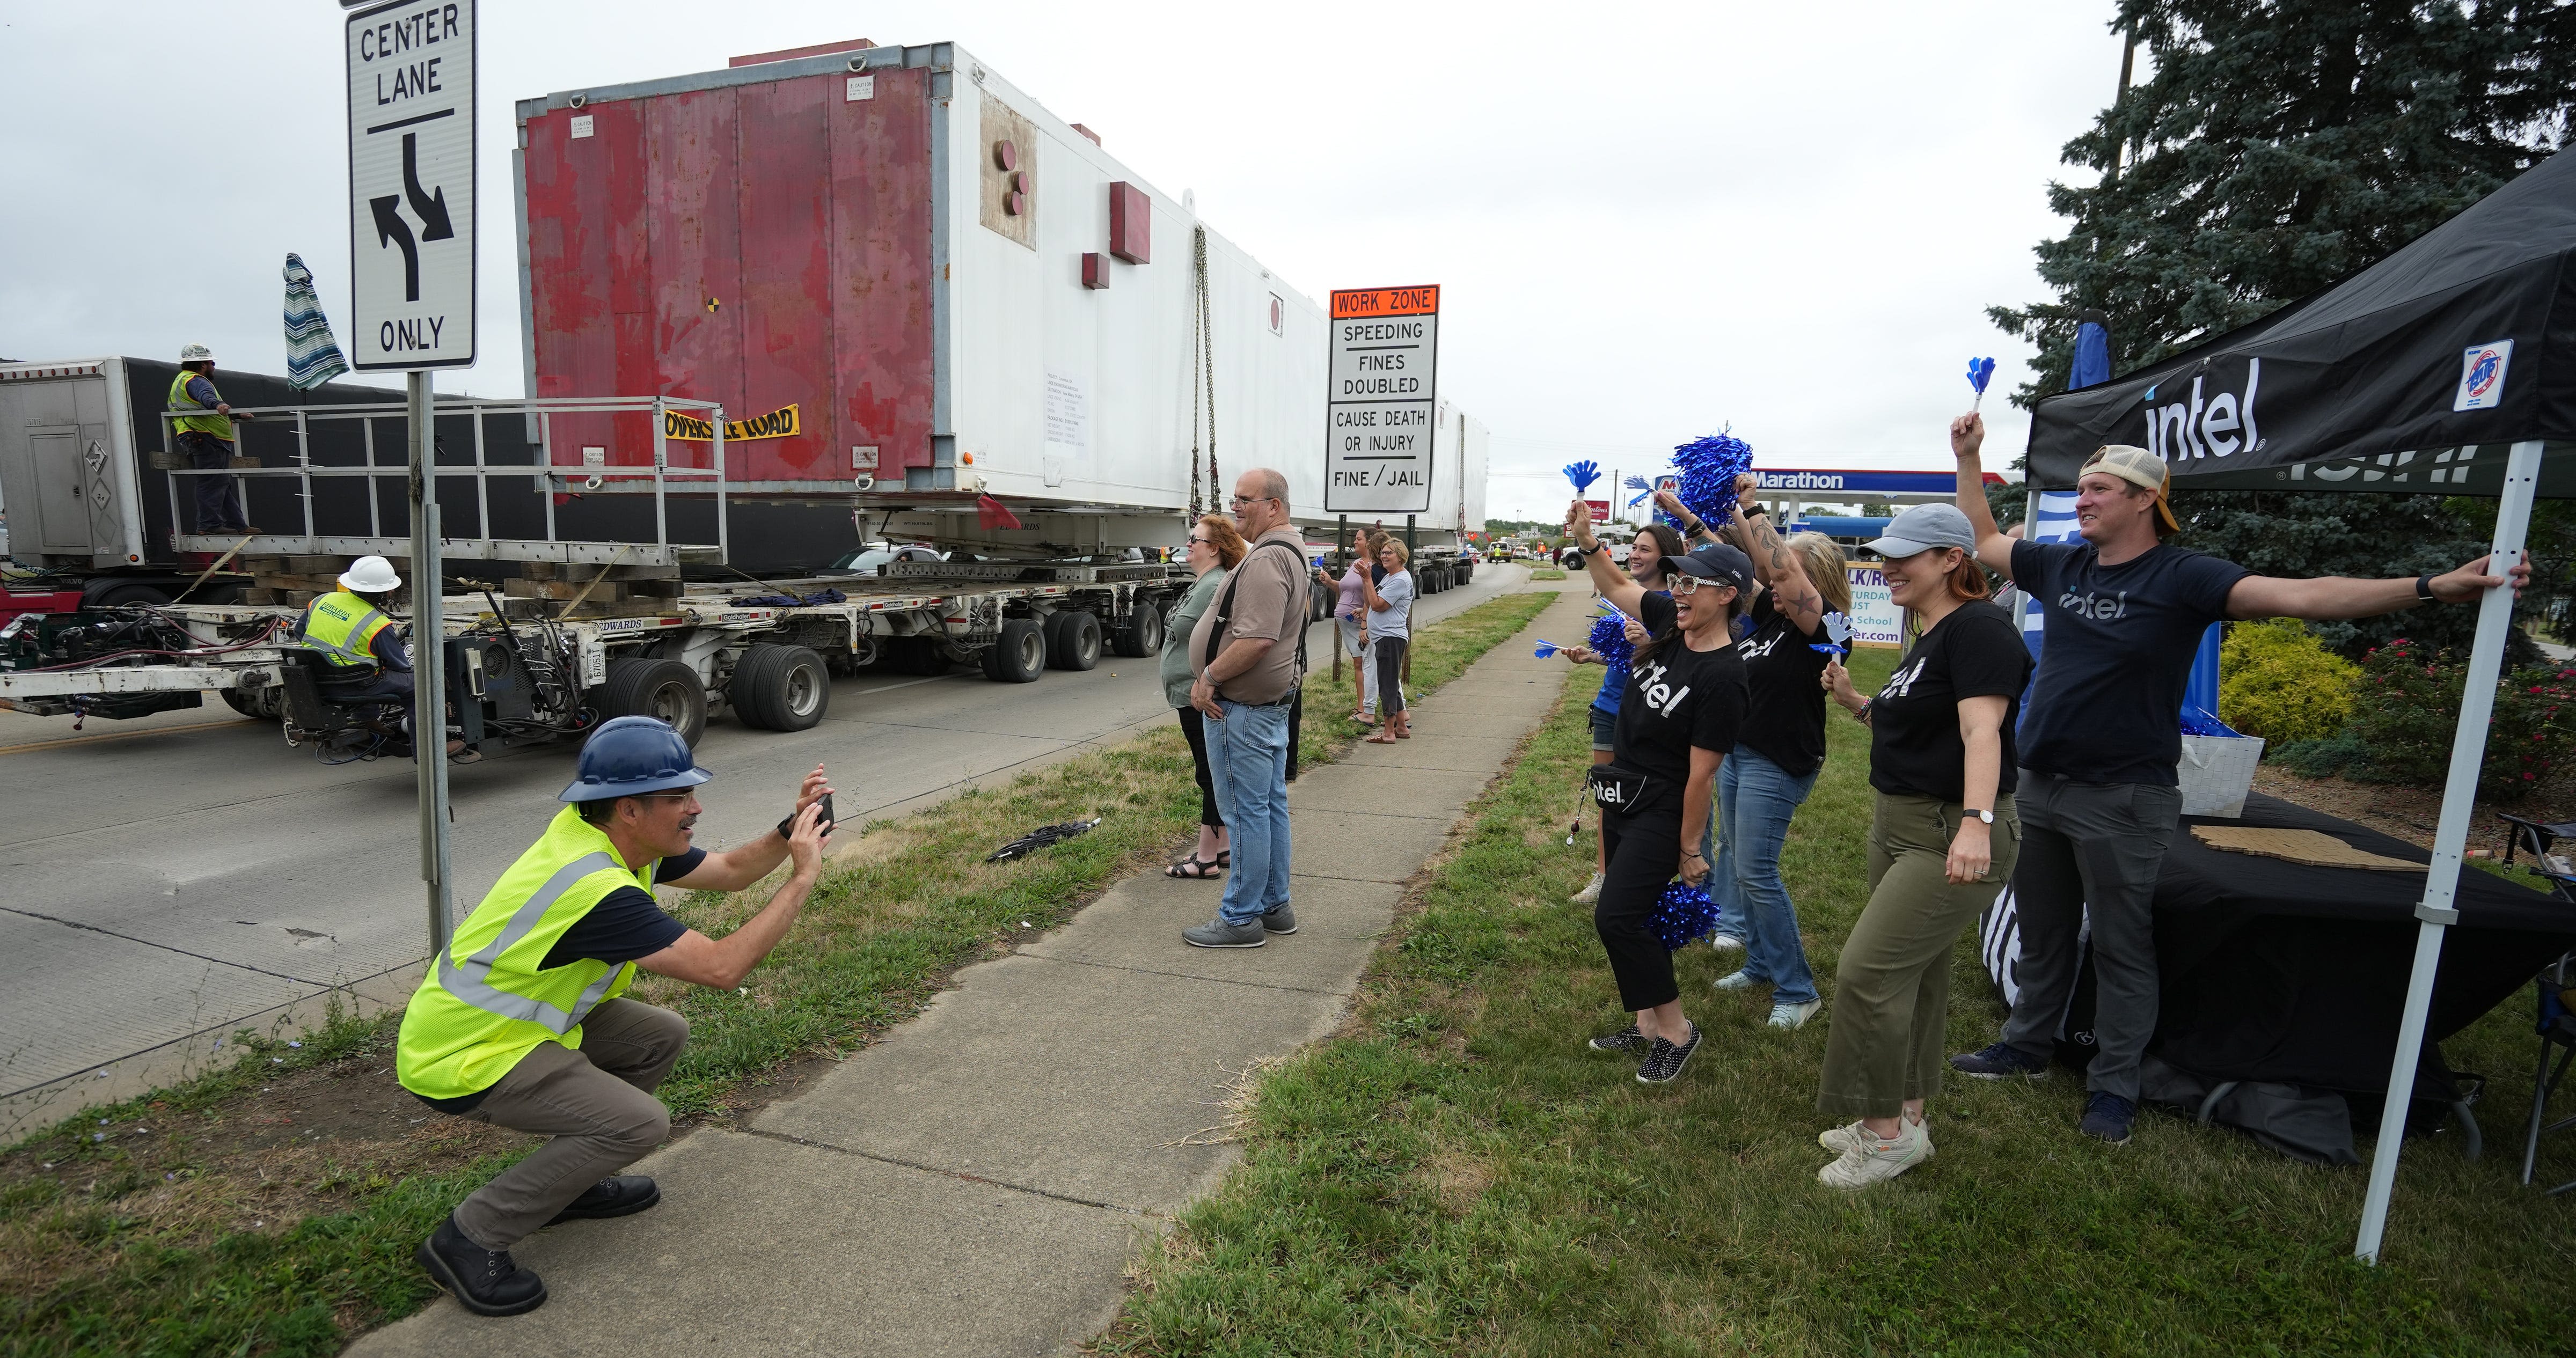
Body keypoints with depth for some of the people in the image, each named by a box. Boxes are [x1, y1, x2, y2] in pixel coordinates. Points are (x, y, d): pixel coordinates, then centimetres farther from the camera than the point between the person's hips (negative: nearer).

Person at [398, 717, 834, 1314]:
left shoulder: (619, 841, -3)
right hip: (460, 1056, -9)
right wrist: (804, 876, -28)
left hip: (502, 1019, 10)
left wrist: (794, 826, -12)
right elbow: (722, 967, -33)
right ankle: (471, 1238, -2)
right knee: (638, 1122, -17)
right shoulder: (596, 889, -32)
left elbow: (732, 871, 6)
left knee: (662, 1036, 8)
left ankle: (571, 1180, 22)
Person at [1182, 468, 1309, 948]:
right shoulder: (1291, 549, 14)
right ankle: (1275, 906, 27)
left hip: (1243, 708, -11)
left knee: (1247, 812, -2)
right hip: (1274, 698, 11)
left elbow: (1256, 640, -30)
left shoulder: (1266, 559, -21)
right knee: (1272, 805, 16)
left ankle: (1240, 918, 8)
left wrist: (1209, 678, -18)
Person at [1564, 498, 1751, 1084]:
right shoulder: (1670, 622, -2)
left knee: (1616, 916, -12)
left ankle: (1675, 1027, 7)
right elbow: (1617, 586, 14)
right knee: (1631, 915, 14)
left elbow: (1701, 775, -20)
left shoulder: (1722, 677, -23)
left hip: (1661, 812, -8)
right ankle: (1648, 1023, 28)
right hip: (1621, 797, 8)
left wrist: (1689, 849, -15)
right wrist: (1587, 541, -2)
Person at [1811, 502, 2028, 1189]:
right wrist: (1854, 703, 10)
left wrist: (1976, 821, -39)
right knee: (1914, 975, 17)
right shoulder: (1928, 638, 15)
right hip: (1900, 824, 10)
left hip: (1953, 838, -10)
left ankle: (1888, 1131, 5)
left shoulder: (1978, 630, -16)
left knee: (1869, 970, -11)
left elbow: (1981, 729, -29)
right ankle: (1905, 1119, 30)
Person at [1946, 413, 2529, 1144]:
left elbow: (2302, 595, -19)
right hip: (2041, 785, 5)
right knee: (2042, 934, 18)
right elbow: (1983, 541, 18)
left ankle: (2113, 1087, 20)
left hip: (2122, 797, -5)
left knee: (2121, 948, 7)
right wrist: (1968, 459, 14)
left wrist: (2428, 588, -30)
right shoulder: (2060, 565, 5)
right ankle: (2026, 1046, 33)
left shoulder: (2182, 577, -10)